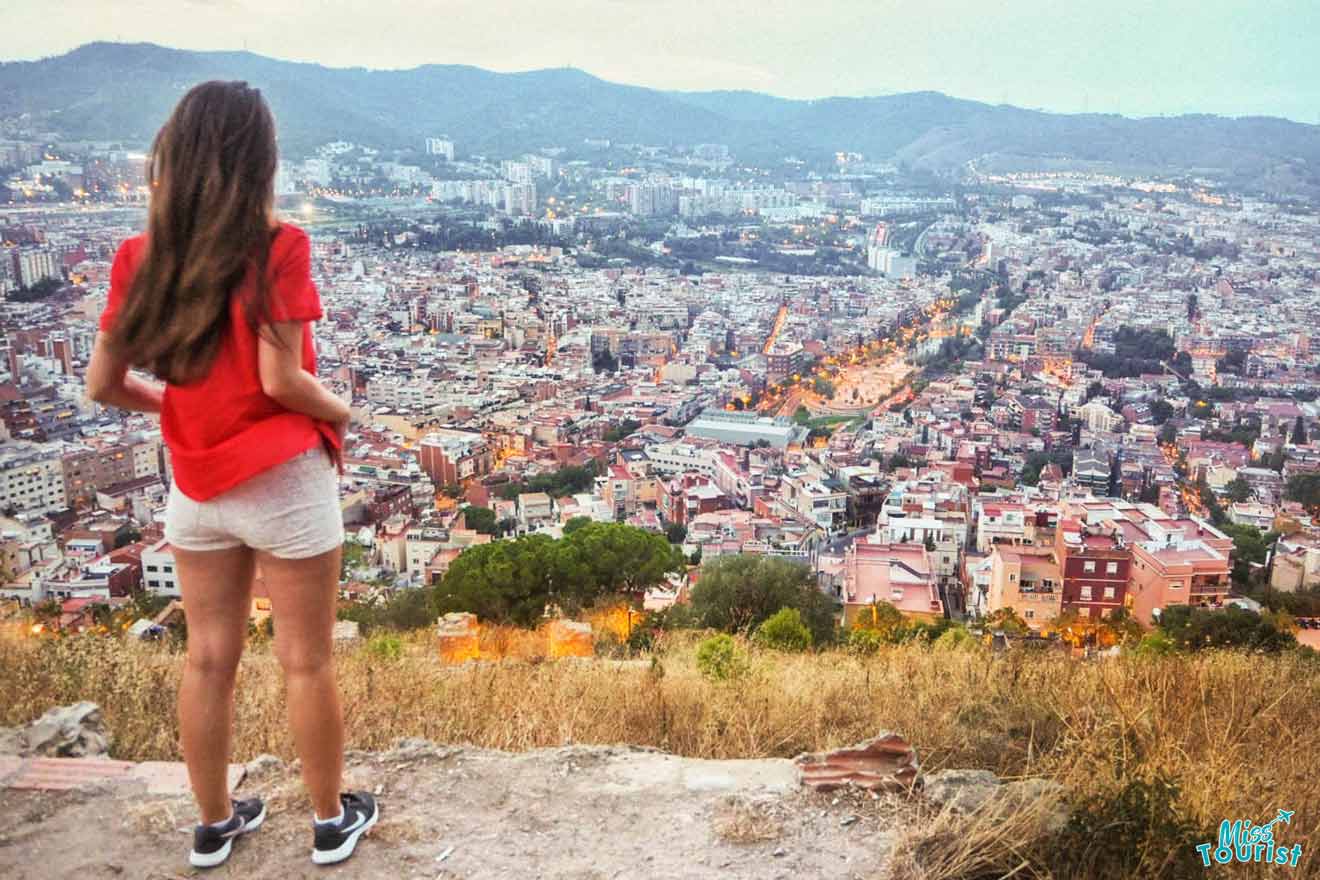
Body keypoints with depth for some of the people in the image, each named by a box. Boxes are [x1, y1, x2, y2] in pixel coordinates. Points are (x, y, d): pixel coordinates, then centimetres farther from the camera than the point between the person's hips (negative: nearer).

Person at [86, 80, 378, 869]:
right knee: (307, 663, 10)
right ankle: (333, 821, 27)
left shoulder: (140, 257, -1)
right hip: (284, 481, -4)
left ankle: (215, 824, 33)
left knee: (209, 659, 16)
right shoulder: (278, 247, -16)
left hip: (195, 486, 5)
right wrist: (341, 414, -1)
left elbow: (103, 384, 2)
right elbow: (280, 380, -20)